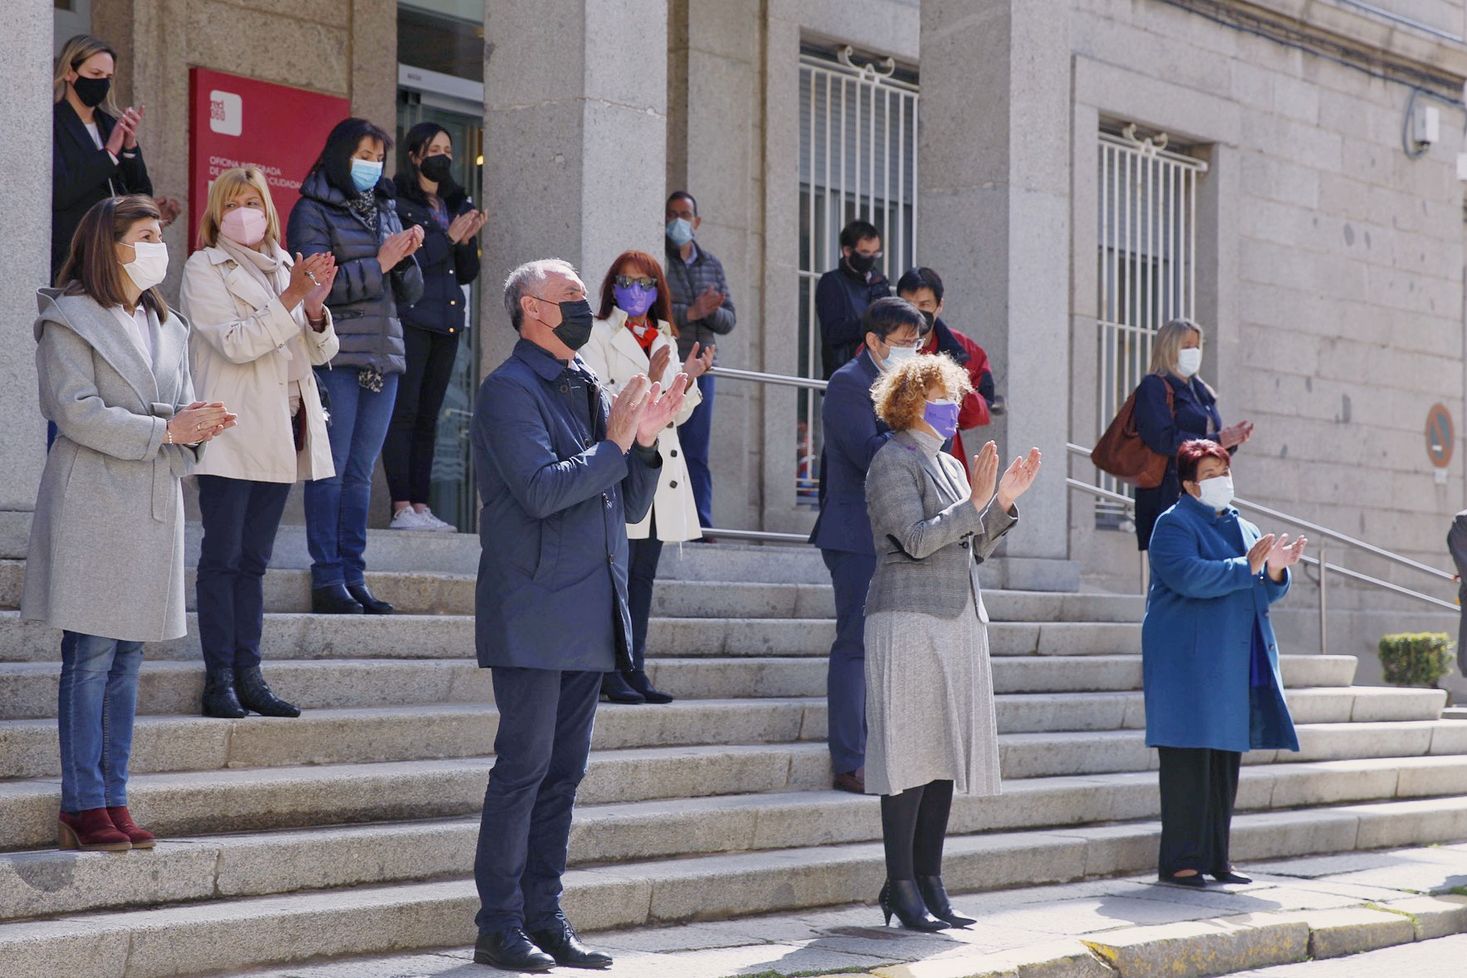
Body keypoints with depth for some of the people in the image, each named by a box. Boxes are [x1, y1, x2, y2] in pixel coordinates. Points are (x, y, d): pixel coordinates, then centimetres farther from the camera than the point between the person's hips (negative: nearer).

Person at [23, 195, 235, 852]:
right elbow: (77, 410, -13)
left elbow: (181, 404, 16)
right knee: (90, 658, -6)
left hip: (153, 507, 7)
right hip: (92, 507, -7)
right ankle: (83, 806, -2)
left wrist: (198, 423, -8)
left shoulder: (167, 327, 19)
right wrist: (162, 430, -16)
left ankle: (113, 800, 11)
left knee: (127, 659, 7)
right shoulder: (70, 321, -4)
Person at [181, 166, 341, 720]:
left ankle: (248, 675, 9)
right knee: (222, 558, -6)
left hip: (281, 433, 6)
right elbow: (234, 342, -14)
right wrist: (291, 299, -19)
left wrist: (315, 307, -8)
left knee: (254, 560, 8)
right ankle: (219, 680, -5)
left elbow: (320, 352, 12)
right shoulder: (205, 269, 0)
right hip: (232, 435, -6)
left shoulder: (285, 267, 16)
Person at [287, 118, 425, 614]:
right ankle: (327, 580, -4)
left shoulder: (384, 212, 19)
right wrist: (378, 263, -11)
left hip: (382, 357, 6)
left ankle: (353, 578, 8)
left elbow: (410, 293, 17)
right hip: (336, 356, -6)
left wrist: (407, 257, -3)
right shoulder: (313, 211, 1)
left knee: (361, 473, 6)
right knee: (331, 470, -6)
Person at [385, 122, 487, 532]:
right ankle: (401, 507, -10)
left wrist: (467, 240, 0)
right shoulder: (396, 202, -3)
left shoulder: (456, 204, 17)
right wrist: (448, 237, -12)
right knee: (403, 412, -9)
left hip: (446, 321, 7)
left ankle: (420, 505, 8)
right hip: (410, 318, -7)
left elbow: (468, 273, 18)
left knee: (428, 416, 7)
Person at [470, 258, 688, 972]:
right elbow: (541, 490, -19)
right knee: (523, 768, -7)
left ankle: (544, 919, 15)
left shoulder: (590, 392, 18)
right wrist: (614, 444, -11)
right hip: (534, 613, -8)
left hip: (589, 618, 8)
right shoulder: (509, 390, -7)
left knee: (562, 773, 9)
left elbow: (631, 507, 18)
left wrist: (645, 443, 3)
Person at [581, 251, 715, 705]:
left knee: (644, 577, 8)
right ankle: (610, 674, -6)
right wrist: (648, 380, -20)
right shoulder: (598, 337, -1)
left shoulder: (665, 341, 18)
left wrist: (689, 379, 1)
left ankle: (635, 670, 11)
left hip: (660, 472, 6)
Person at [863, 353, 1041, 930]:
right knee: (909, 755, -7)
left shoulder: (950, 466, 19)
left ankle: (929, 883, 11)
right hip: (909, 620, -8)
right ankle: (902, 888, -4)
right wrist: (975, 502, -17)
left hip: (959, 622, 8)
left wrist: (1004, 501, 7)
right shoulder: (894, 461, -6)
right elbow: (917, 540, -16)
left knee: (946, 754, 7)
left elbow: (975, 550, 19)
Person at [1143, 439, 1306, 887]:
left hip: (1235, 664, 8)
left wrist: (1275, 569, -3)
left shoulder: (1243, 529, 20)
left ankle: (1216, 858, 14)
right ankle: (1179, 862, -7)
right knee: (1189, 759, -9)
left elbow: (1264, 594, 18)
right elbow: (1190, 576, -20)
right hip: (1188, 661, -8)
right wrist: (1246, 566, -19)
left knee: (1226, 760, 8)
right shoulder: (1174, 524, -4)